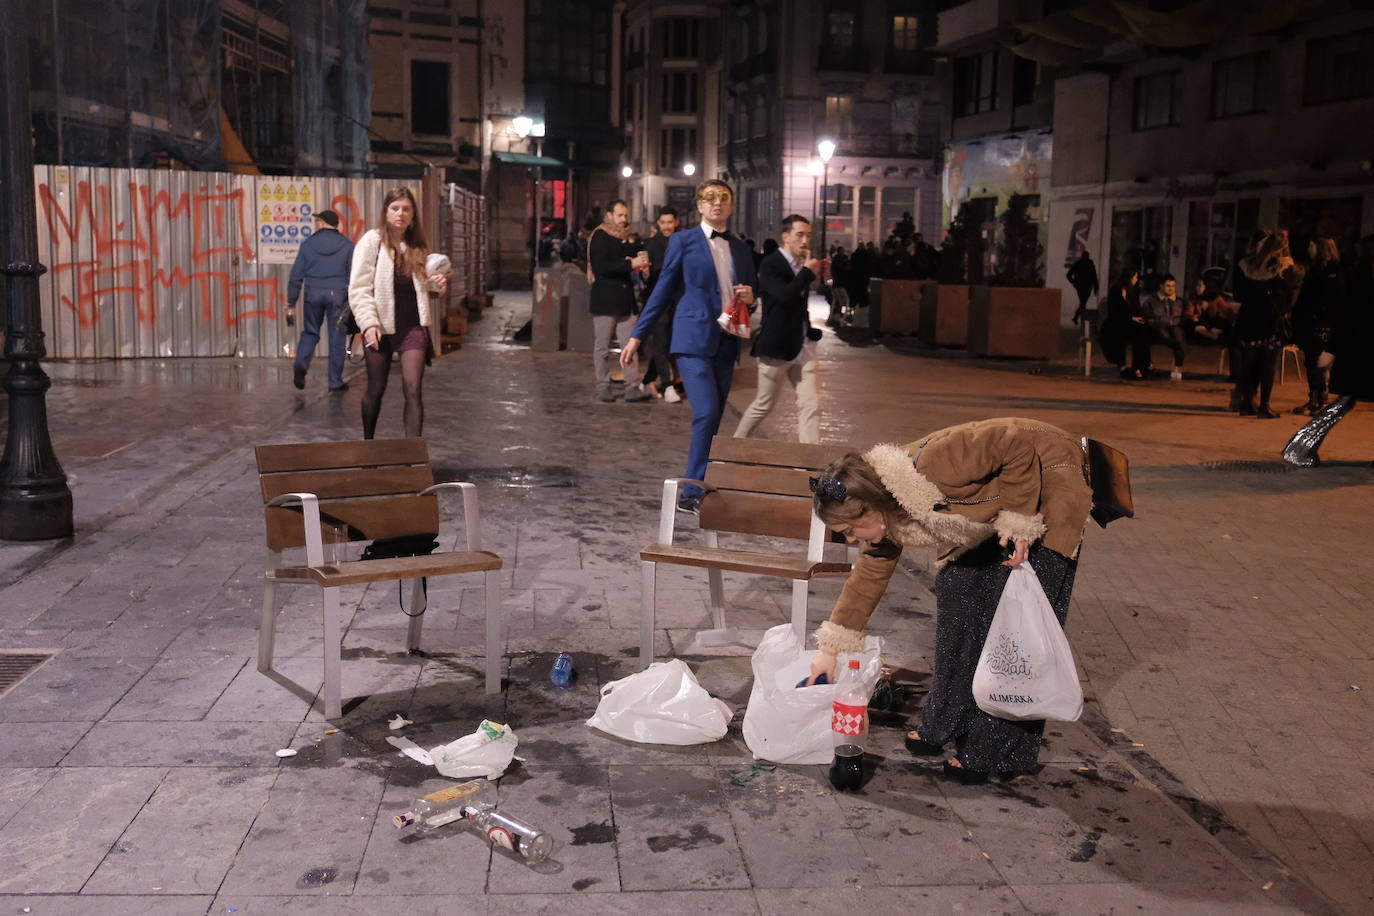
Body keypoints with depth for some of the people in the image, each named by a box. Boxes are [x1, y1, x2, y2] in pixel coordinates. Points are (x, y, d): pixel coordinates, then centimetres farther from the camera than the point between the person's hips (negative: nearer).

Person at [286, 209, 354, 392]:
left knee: (310, 332, 16)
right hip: (337, 294, -1)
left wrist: (291, 300, 10)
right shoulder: (347, 245, 2)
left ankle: (301, 363, -10)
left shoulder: (308, 244, 3)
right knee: (336, 337, 5)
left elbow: (297, 274, 4)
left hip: (313, 294, 1)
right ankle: (335, 381, 7)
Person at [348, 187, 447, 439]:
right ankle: (368, 444, 30)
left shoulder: (417, 245, 9)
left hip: (413, 326, 3)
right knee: (376, 390, 10)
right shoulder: (372, 241, -5)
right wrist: (369, 323, -19)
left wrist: (437, 283, 0)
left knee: (413, 390, -9)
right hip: (381, 326, -2)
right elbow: (359, 288, -9)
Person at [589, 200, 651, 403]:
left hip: (625, 301, 6)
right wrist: (631, 264, -20)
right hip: (604, 300, -6)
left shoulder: (625, 238, 17)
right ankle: (603, 388, 9)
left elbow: (632, 260, 26)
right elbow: (601, 267, -17)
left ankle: (632, 388, -1)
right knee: (602, 347, 2)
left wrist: (640, 261, 2)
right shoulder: (600, 237, -5)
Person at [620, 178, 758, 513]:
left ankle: (694, 491, 14)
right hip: (693, 339, -5)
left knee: (712, 419, 6)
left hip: (726, 344, 5)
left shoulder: (741, 249, 16)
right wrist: (637, 336, 1)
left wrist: (750, 296, -1)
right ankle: (694, 492, -12)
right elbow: (663, 291, 4)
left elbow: (751, 293, 24)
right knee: (706, 413, -18)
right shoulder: (683, 241, 3)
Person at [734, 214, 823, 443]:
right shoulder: (770, 265, -10)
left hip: (804, 347, 6)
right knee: (763, 405, 8)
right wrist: (808, 272, -17)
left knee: (811, 406, -3)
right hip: (777, 346, -6)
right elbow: (785, 296, -27)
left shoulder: (805, 264, 11)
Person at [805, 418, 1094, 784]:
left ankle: (999, 752, 0)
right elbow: (867, 578, 5)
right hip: (993, 509, 8)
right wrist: (830, 648, 8)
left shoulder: (932, 465, -36)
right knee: (956, 590, 4)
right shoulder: (888, 517, -7)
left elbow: (1019, 442, -29)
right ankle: (948, 725, 18)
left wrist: (1019, 520, -26)